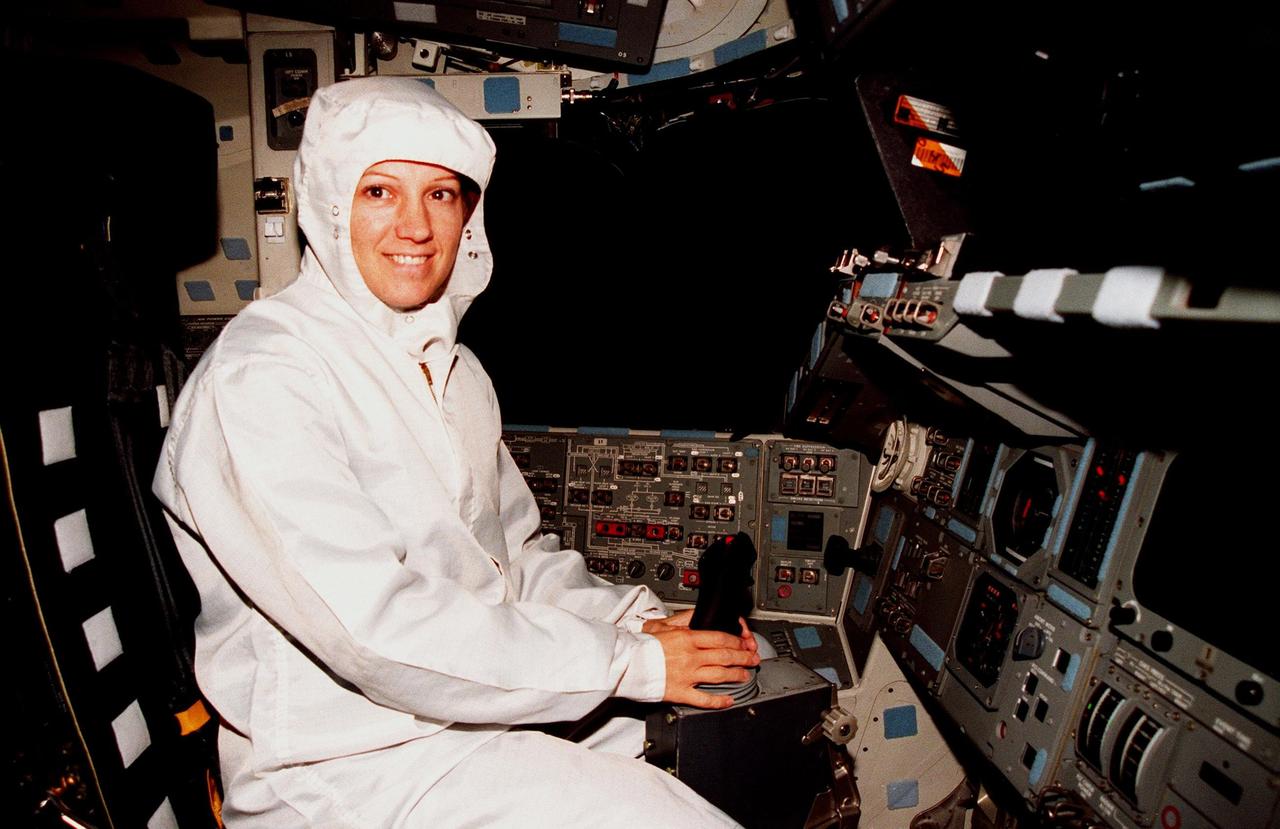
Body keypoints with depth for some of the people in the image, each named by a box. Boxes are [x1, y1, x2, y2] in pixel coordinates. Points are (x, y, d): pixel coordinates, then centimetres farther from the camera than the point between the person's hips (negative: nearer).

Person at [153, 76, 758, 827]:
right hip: (351, 762, -7)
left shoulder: (454, 368, 11)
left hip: (485, 710, 7)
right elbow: (377, 628, -24)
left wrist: (638, 617, -4)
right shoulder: (258, 378, -16)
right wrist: (627, 662, -19)